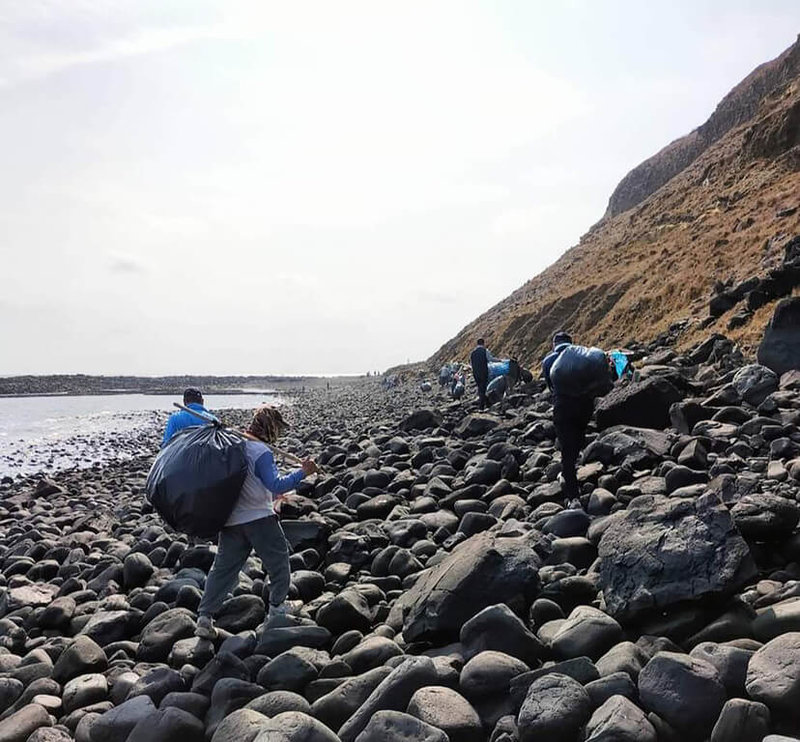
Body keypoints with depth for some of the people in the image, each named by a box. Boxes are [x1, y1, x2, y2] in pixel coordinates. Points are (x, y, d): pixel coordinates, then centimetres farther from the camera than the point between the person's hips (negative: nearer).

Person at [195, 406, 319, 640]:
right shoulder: (261, 452, -17)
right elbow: (276, 485, -25)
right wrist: (303, 472, -24)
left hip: (230, 519, 7)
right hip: (259, 518, -7)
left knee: (223, 567, 12)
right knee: (278, 559, 12)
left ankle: (205, 617, 8)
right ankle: (277, 608, 21)